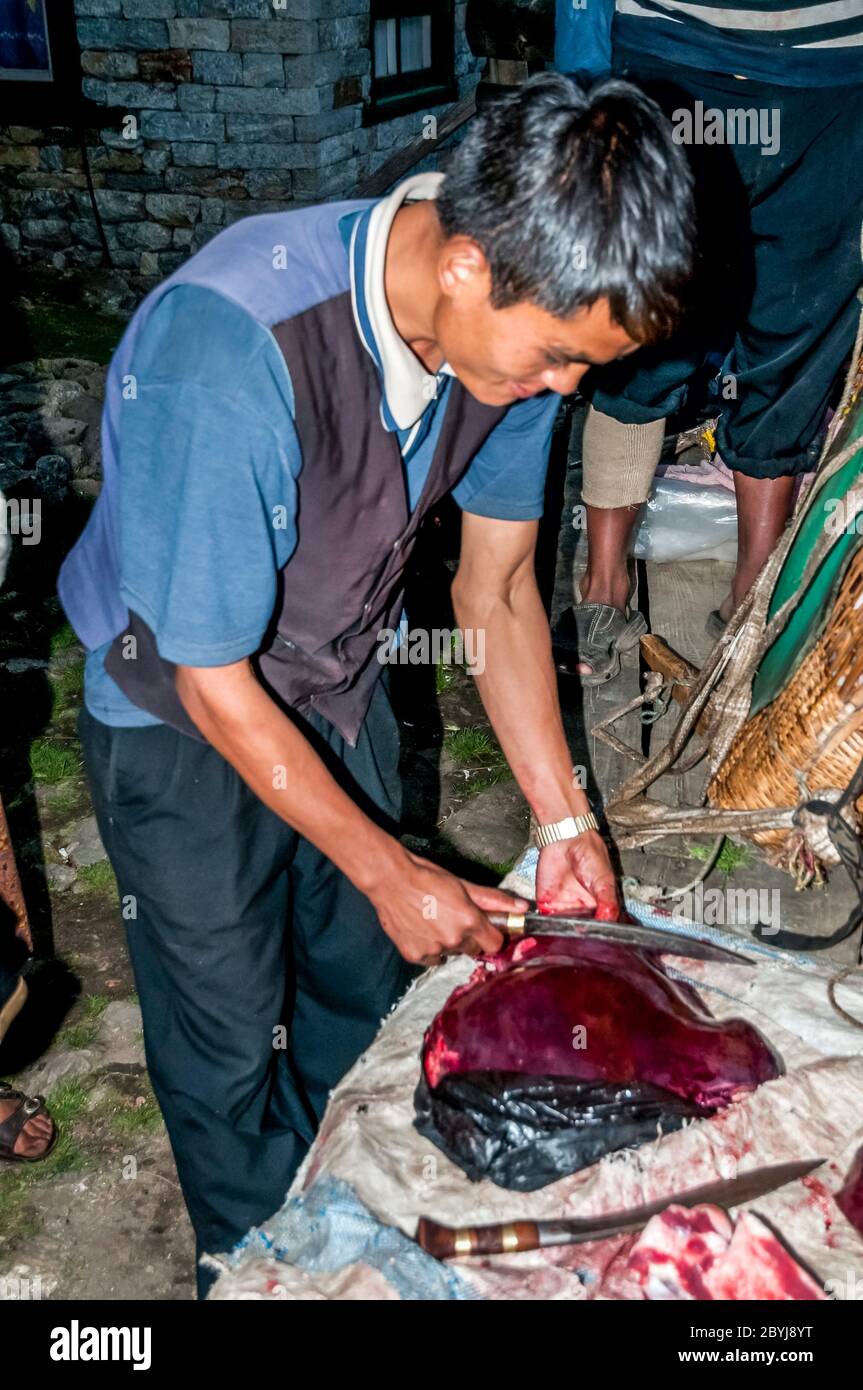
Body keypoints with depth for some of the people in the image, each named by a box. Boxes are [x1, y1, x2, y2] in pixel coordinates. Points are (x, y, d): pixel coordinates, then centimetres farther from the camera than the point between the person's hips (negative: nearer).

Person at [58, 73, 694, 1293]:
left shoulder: (518, 320, -18)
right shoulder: (228, 357, -39)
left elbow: (498, 586, -5)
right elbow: (215, 684, -28)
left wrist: (565, 822, -6)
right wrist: (392, 872, -19)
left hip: (340, 681, 6)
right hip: (181, 716, -5)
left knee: (363, 984, 21)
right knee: (230, 1033, 11)